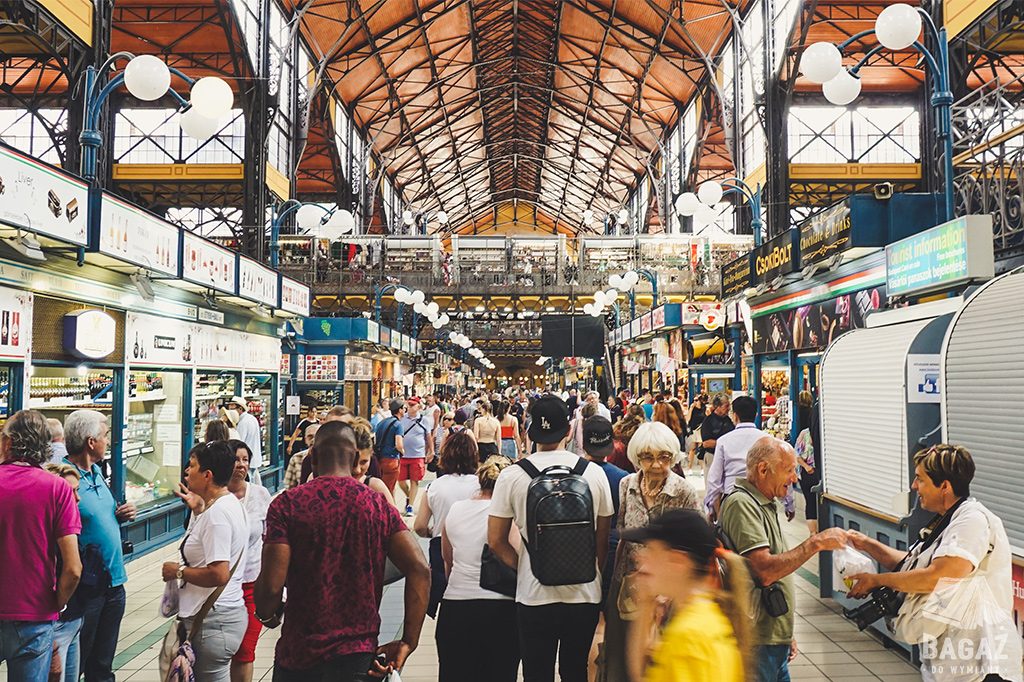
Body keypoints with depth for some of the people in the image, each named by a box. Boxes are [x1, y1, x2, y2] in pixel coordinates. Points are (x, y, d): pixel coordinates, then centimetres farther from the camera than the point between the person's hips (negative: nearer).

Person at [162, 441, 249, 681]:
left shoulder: (217, 513, -21)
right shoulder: (230, 503, 10)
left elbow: (218, 574, -27)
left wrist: (179, 571, -12)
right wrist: (198, 509, 21)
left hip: (213, 619, -10)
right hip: (227, 612, 10)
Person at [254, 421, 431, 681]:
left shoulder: (287, 504, -8)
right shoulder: (379, 506, -2)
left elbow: (271, 584, -14)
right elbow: (419, 570, -11)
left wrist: (267, 616, 8)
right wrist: (409, 641, -5)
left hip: (299, 653, -1)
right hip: (359, 654, 1)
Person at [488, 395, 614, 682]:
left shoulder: (512, 476, -9)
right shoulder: (594, 473, -5)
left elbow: (496, 541, -4)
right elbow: (603, 539, 4)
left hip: (533, 595, -1)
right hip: (585, 594, 2)